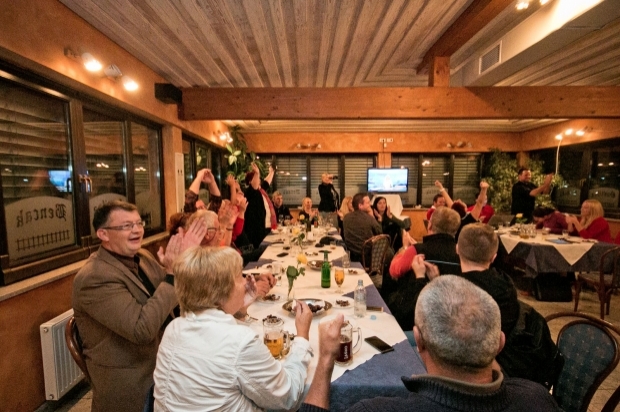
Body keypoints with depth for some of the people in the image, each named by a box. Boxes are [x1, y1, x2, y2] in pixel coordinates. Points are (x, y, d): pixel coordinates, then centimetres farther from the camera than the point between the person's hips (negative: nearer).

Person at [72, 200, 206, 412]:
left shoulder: (143, 257, 1)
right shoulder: (94, 278, -22)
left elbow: (178, 298, 5)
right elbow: (143, 329, -29)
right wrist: (172, 275, -29)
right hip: (127, 385, -7)